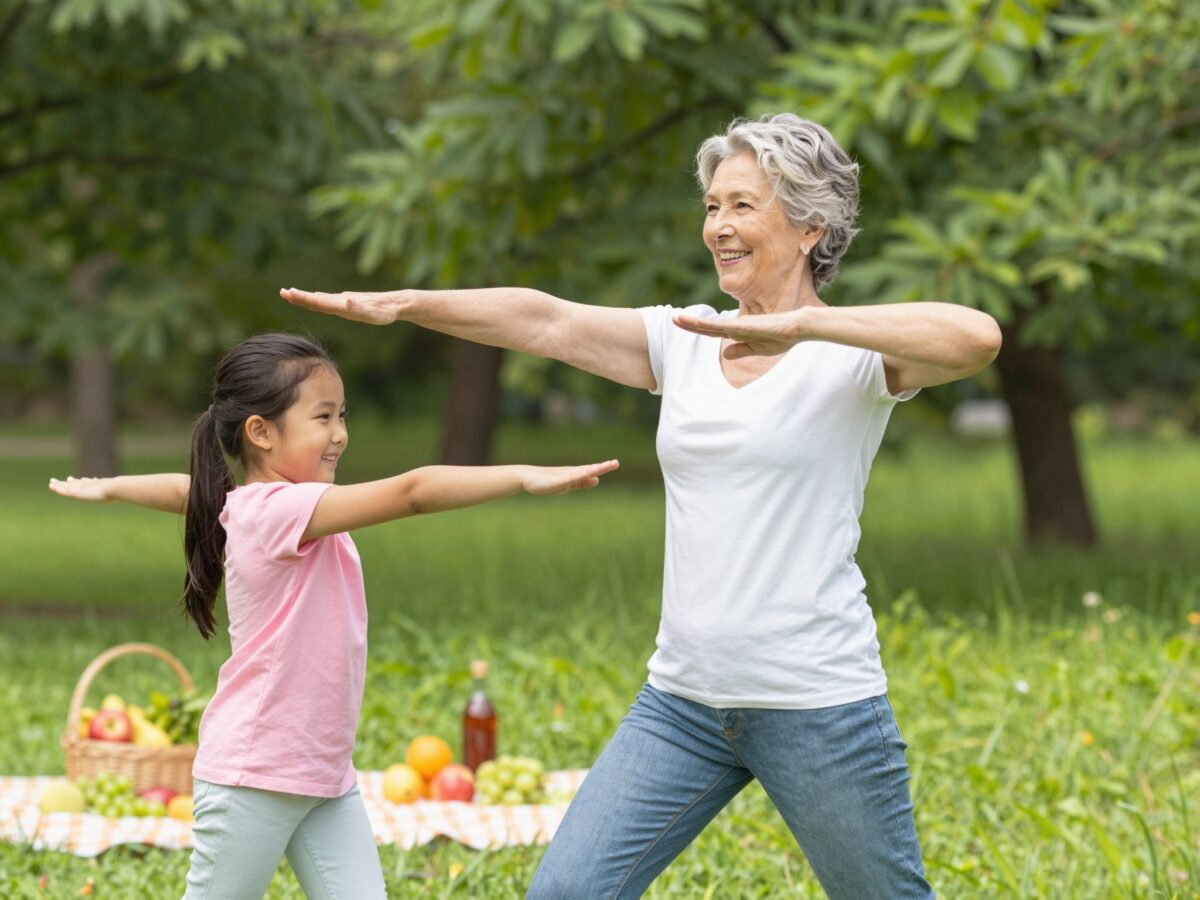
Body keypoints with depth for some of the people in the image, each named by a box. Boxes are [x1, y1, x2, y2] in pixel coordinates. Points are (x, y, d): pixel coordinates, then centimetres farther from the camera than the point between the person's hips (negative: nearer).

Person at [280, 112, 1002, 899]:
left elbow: (977, 337, -26)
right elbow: (547, 321, 2)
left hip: (819, 705, -5)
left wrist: (801, 324, -33)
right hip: (684, 700, 5)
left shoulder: (853, 356, -8)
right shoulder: (683, 343, 10)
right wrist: (402, 303, -11)